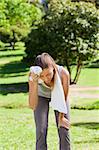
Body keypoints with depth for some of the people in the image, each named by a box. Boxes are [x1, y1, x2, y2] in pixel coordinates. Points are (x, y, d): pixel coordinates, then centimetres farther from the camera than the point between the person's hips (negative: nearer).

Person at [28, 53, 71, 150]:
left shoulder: (63, 73, -38)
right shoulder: (33, 76, -37)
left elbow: (64, 98, -18)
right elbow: (32, 106, -41)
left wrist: (61, 117, -7)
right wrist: (35, 83, -52)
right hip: (41, 97, 0)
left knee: (64, 130, -4)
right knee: (41, 131, -11)